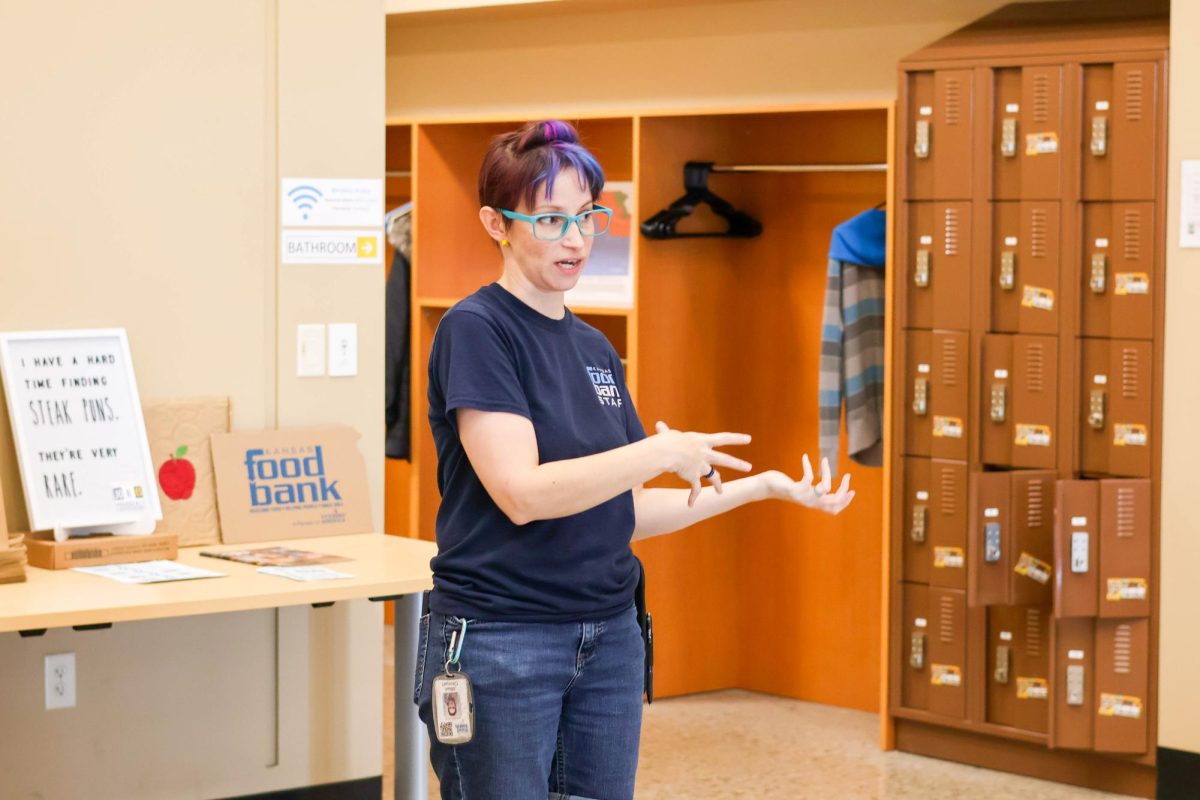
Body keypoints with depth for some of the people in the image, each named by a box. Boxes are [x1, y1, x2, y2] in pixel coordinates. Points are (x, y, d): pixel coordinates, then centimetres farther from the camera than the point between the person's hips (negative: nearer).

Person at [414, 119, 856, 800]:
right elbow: (522, 494, -20)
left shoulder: (595, 348, 13)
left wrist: (761, 487, 8)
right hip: (500, 642, -7)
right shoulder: (476, 329, -10)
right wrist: (661, 452, -25)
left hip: (609, 641, 7)